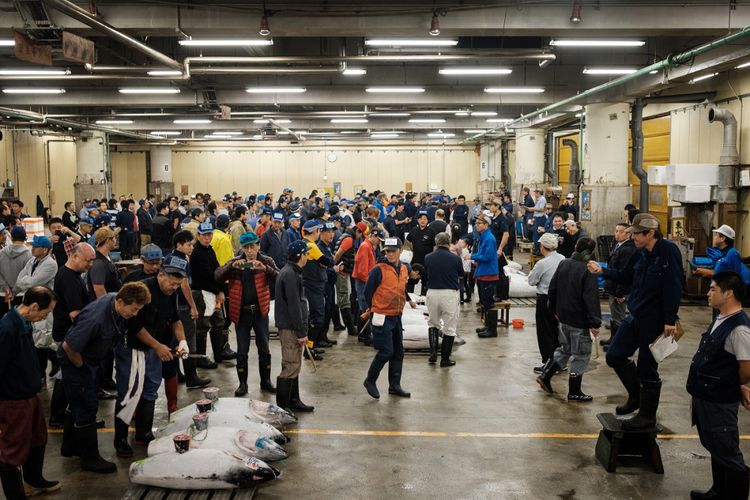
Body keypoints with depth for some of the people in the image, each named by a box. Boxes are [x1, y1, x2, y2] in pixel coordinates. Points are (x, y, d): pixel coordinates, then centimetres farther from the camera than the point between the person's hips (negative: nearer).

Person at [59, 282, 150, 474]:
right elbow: (68, 347, -30)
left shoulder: (118, 302, -13)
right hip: (75, 361, -9)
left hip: (91, 360, 9)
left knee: (79, 404, 21)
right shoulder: (96, 318, -37)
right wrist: (83, 368, -14)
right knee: (86, 407, -4)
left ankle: (71, 445, 38)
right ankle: (90, 458, 8)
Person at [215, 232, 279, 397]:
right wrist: (232, 267, -29)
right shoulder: (235, 262, 0)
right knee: (242, 351, 7)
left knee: (264, 348, 9)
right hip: (241, 312, 0)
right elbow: (217, 276, -12)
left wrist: (265, 268, -33)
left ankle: (266, 381, 23)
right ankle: (242, 384, 19)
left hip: (260, 311, 0)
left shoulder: (266, 261, -1)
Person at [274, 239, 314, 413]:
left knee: (294, 365, 16)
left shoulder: (291, 272, 15)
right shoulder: (290, 275, -18)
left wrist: (301, 330, 20)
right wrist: (301, 332, -20)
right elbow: (293, 305, -21)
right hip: (290, 327, -11)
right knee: (291, 366, -6)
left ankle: (293, 401, 26)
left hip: (291, 327, 11)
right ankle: (282, 406, -1)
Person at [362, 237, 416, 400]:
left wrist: (408, 300, 16)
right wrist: (373, 309, 1)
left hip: (397, 316, 7)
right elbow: (368, 292, -8)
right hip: (382, 317, -7)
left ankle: (394, 385, 22)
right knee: (386, 351, -9)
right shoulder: (378, 270, -15)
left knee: (398, 352, 11)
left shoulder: (404, 268, 6)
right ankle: (370, 380, 11)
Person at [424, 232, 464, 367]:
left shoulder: (428, 258, -1)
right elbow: (461, 276, 10)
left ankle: (433, 352, 9)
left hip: (432, 292, 2)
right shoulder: (455, 258, -5)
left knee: (433, 323, 22)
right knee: (450, 328, 9)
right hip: (450, 294, -2)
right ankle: (445, 358, 11)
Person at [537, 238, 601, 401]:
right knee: (581, 355, 6)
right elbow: (591, 299, -22)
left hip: (563, 317, 7)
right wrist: (595, 322, -18)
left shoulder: (563, 264, 3)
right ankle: (574, 392, 13)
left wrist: (555, 310, 21)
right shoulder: (588, 270, -19)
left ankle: (545, 376, 20)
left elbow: (552, 289, 10)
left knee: (564, 349, 24)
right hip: (580, 321, -7)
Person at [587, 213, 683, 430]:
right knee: (615, 356, 14)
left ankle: (647, 416, 20)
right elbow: (625, 277, 19)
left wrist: (670, 320, -24)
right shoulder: (640, 253, 5)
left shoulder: (668, 251, -18)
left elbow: (673, 287, -22)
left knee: (647, 368, 3)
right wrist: (602, 271, 6)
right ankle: (636, 396, 33)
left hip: (655, 321, -8)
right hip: (635, 316, 8)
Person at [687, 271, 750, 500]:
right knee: (715, 448, 23)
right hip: (705, 397, 10)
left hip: (719, 403, -10)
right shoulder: (720, 320, 6)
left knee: (727, 453, 4)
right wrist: (698, 393, 13)